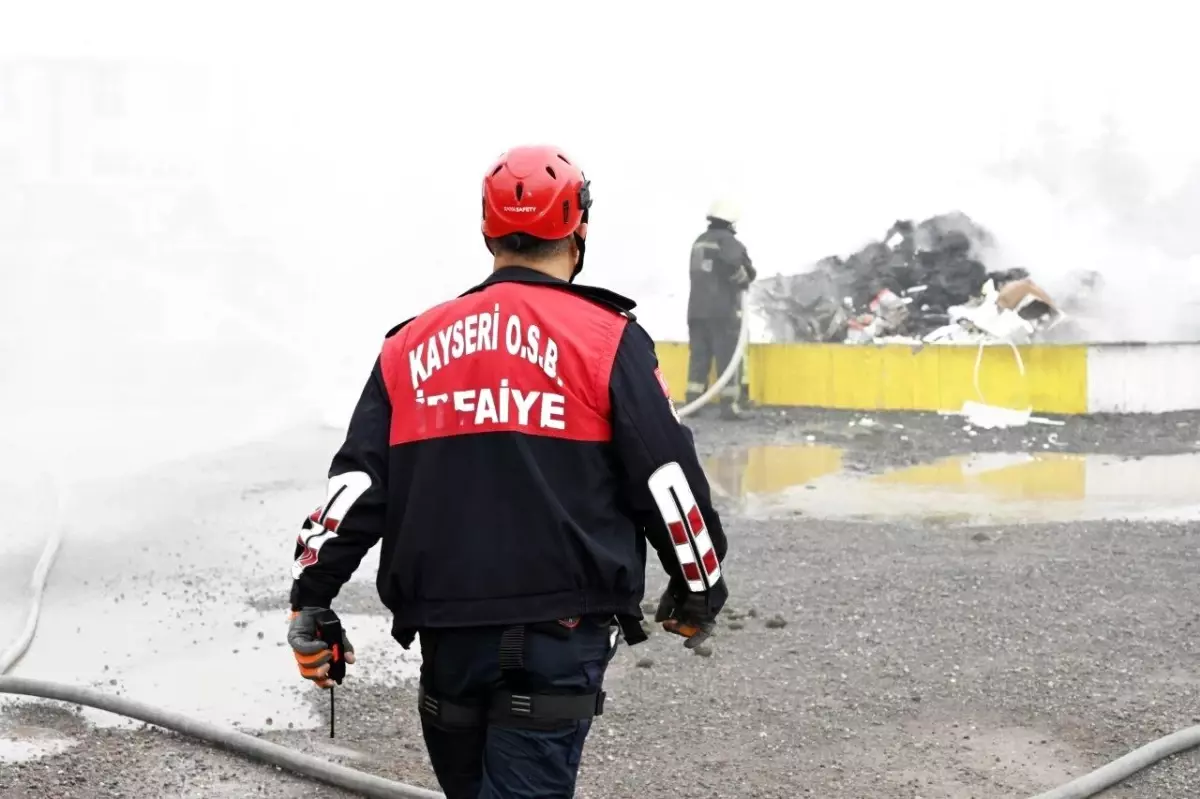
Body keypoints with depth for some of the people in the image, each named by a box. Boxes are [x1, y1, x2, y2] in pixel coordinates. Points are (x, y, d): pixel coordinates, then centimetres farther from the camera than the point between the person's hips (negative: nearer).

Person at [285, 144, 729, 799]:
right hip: (559, 633, -4)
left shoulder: (412, 346, 8)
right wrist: (699, 591, 11)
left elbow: (358, 482, 5)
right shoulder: (607, 340, -4)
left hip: (447, 632, 4)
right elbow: (669, 481, -4)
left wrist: (311, 601, 10)